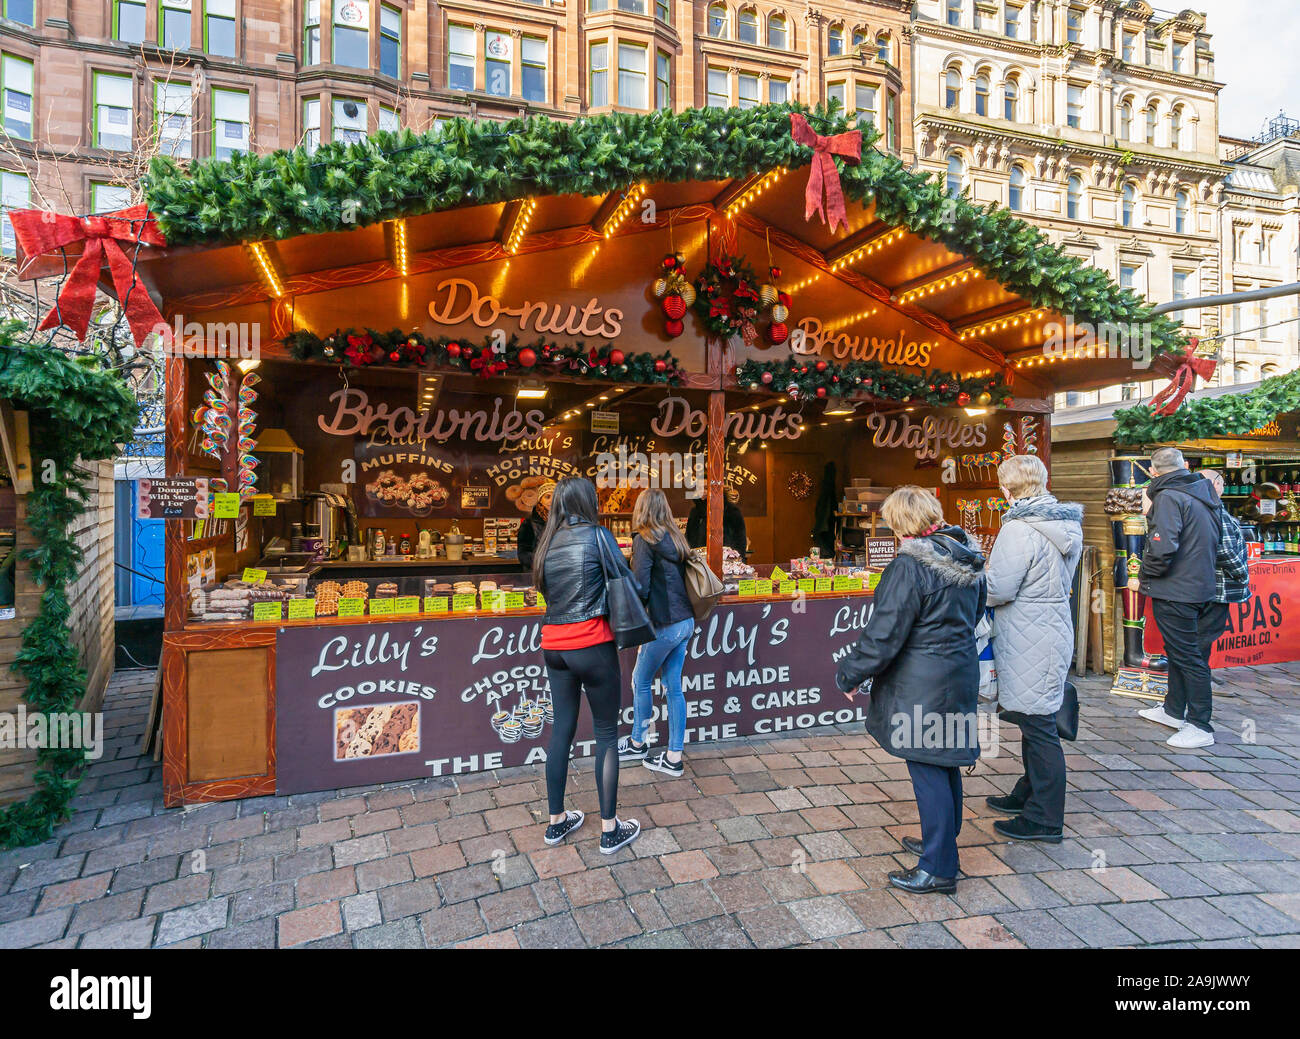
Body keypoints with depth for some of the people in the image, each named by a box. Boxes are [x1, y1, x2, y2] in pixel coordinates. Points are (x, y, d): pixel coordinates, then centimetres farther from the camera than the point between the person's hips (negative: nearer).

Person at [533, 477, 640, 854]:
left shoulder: (546, 543, 8)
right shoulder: (596, 535, -8)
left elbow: (544, 588, 14)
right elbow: (627, 583, -5)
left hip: (553, 646, 6)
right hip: (592, 645, -6)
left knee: (562, 728, 15)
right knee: (606, 733, 6)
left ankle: (556, 821, 27)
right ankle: (610, 829, 14)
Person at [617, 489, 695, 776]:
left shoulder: (645, 540, -12)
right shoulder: (676, 538, 10)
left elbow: (640, 588, -16)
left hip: (664, 625, -7)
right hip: (686, 622, 7)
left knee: (641, 682, 13)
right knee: (673, 687, 12)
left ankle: (637, 743, 30)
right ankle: (674, 757, 19)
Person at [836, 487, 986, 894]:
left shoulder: (909, 567, -22)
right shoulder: (968, 558, 5)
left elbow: (883, 635, -21)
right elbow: (976, 612, 20)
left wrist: (848, 674, -8)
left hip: (922, 687, -9)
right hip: (960, 673, 9)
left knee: (928, 770, 2)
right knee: (946, 762, 21)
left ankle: (939, 869, 14)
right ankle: (943, 842, 38)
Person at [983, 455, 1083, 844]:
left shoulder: (1019, 529, -21)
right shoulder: (1067, 524, 8)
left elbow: (998, 589, -21)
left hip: (1029, 642, -9)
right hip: (1055, 628, 10)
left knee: (1038, 726, 2)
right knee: (1034, 720, 21)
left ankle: (1045, 819, 15)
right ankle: (1028, 794, 37)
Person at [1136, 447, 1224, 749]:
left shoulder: (1169, 497, -18)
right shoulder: (1204, 493, 8)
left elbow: (1162, 550, -27)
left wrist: (1143, 579, -11)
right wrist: (1151, 513, 8)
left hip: (1175, 592, -9)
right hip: (1200, 587, 9)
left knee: (1187, 656, 0)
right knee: (1179, 651, 20)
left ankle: (1201, 727, 9)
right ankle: (1174, 710, 34)